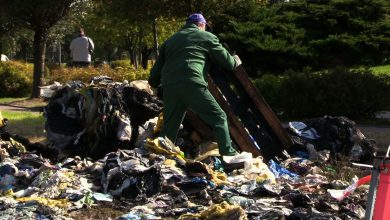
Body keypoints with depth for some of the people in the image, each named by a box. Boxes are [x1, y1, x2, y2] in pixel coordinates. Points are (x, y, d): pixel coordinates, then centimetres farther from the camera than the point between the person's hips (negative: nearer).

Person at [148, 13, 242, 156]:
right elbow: (226, 61, 18)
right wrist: (236, 62, 38)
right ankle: (228, 154, -4)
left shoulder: (170, 40, 30)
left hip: (169, 86, 5)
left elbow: (158, 66, 27)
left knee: (169, 126, 14)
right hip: (192, 85, -5)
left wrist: (154, 82, 42)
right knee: (218, 117, 2)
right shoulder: (207, 37, 16)